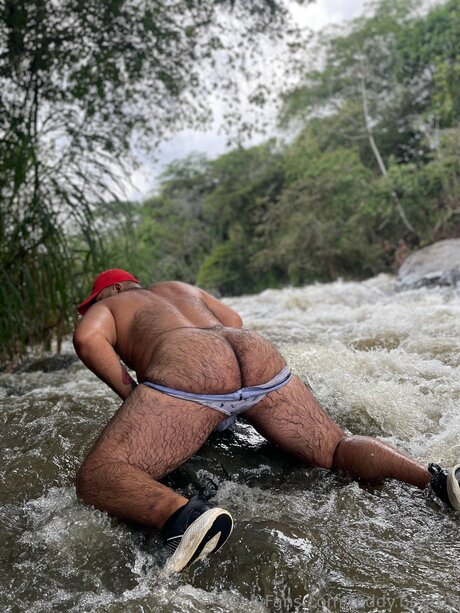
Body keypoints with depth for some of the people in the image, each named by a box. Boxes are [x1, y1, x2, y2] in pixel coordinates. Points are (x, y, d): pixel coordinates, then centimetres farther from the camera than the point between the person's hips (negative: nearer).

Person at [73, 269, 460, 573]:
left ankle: (185, 517, -41)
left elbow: (87, 338, 3)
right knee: (339, 449, 16)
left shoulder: (107, 307, 26)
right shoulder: (179, 288, 41)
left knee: (98, 479, -10)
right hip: (257, 356, 6)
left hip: (190, 370, -6)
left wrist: (130, 394, 11)